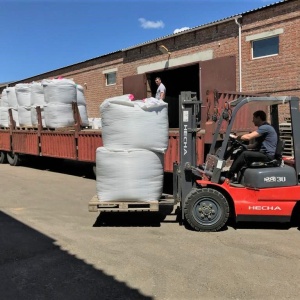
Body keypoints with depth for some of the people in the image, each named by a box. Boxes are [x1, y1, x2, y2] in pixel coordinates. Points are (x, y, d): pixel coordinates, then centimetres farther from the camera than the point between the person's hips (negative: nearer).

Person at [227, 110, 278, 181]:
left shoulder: (265, 127, -14)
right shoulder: (263, 127, 19)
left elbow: (248, 137, -23)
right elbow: (257, 144, 22)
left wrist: (236, 137, -10)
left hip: (268, 155, -10)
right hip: (264, 153, 10)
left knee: (245, 154, -23)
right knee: (240, 152, 1)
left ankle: (229, 176, -19)